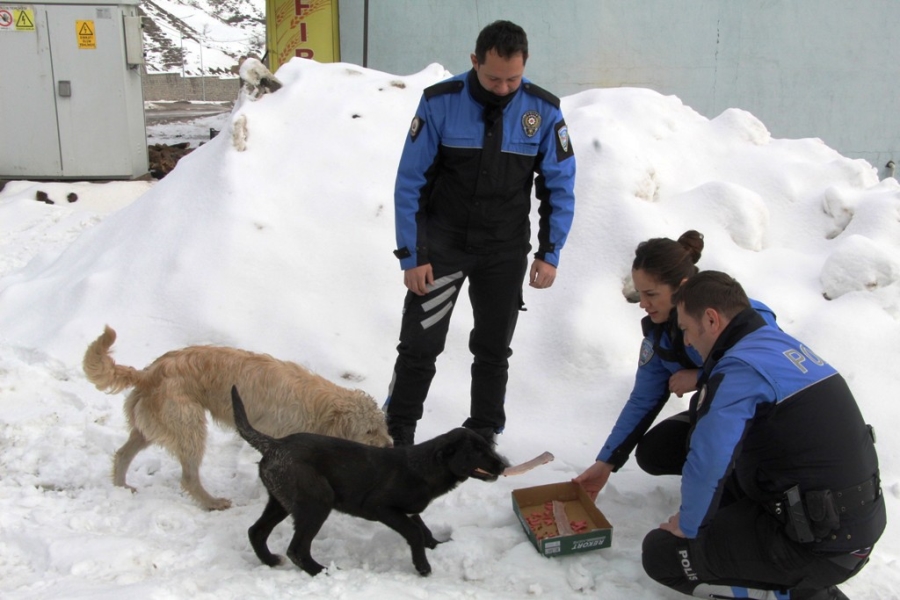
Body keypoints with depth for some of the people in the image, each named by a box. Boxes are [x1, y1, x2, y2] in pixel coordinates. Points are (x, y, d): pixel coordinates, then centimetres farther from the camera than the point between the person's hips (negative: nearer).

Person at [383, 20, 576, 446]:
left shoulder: (543, 110, -9)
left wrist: (549, 252, -6)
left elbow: (560, 186, 0)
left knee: (493, 349, 12)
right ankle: (397, 435, 16)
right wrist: (411, 256, -12)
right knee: (419, 346, 0)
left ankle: (484, 435, 28)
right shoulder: (439, 102, -14)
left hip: (506, 250, 2)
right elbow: (410, 183, -10)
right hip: (441, 242, -2)